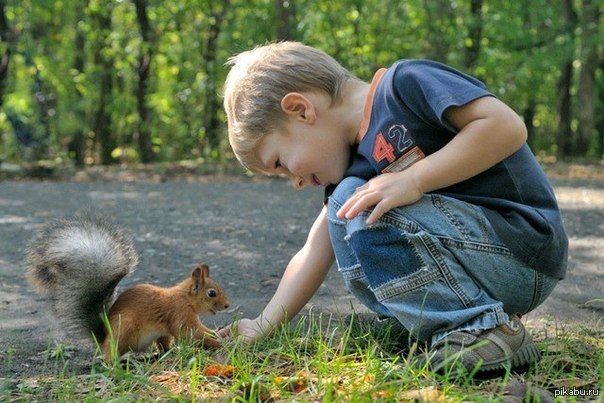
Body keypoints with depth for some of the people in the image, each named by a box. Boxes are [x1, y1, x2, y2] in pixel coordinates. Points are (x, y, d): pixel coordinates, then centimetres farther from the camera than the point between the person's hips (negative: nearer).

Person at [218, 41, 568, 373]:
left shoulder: (404, 82, -10)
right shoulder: (354, 165, 13)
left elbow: (507, 126, -22)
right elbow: (314, 254, 15)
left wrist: (412, 180, -23)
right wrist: (264, 326, 10)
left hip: (525, 249, -9)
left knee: (366, 215, -21)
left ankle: (484, 326, -14)